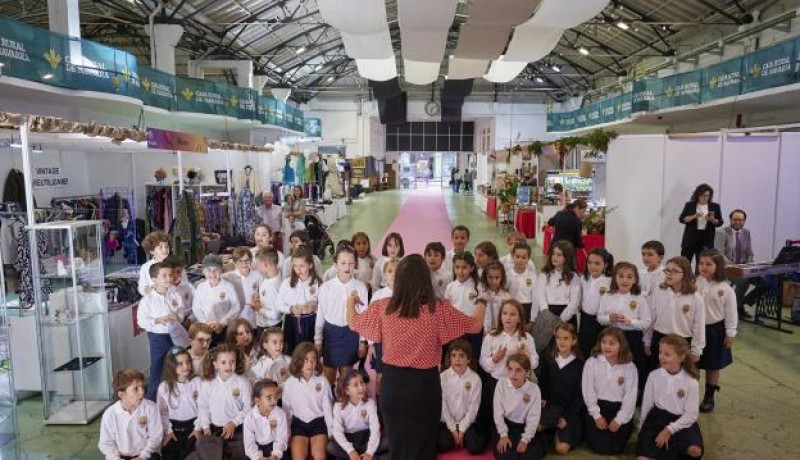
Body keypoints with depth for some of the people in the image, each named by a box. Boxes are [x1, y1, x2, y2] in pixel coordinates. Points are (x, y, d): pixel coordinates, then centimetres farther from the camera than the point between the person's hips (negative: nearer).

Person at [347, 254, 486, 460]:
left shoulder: (383, 307, -8)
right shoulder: (438, 310, -15)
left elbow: (353, 323, 8)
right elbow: (475, 326, -5)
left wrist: (351, 301, 29)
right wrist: (481, 303, 16)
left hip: (393, 382, 3)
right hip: (425, 384, -2)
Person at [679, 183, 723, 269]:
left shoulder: (715, 207, 7)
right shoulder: (689, 205, 4)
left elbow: (719, 223, 7)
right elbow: (682, 219, -1)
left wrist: (712, 219, -13)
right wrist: (694, 216, -15)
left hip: (706, 241, 1)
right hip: (690, 239, -1)